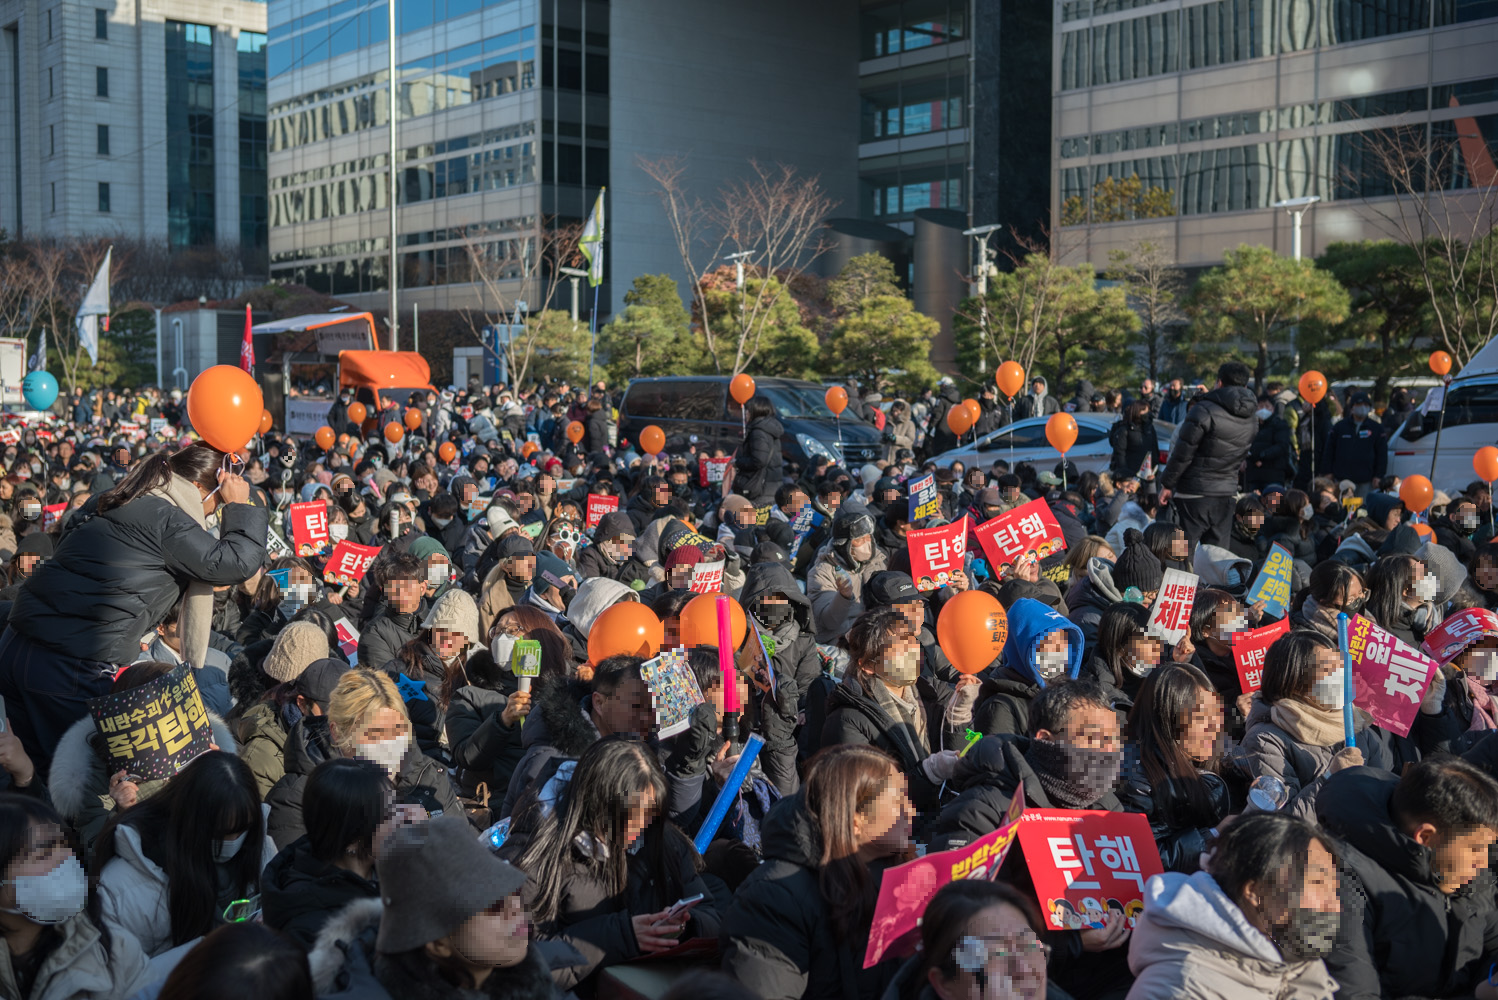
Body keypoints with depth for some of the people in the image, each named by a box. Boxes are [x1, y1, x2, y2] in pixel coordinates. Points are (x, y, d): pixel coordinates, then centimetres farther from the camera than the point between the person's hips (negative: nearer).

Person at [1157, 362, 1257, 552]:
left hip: (1195, 493, -6)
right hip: (1227, 494, 6)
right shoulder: (1251, 421, 7)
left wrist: (1167, 484, -2)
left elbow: (1182, 454, -11)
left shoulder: (1204, 410, -13)